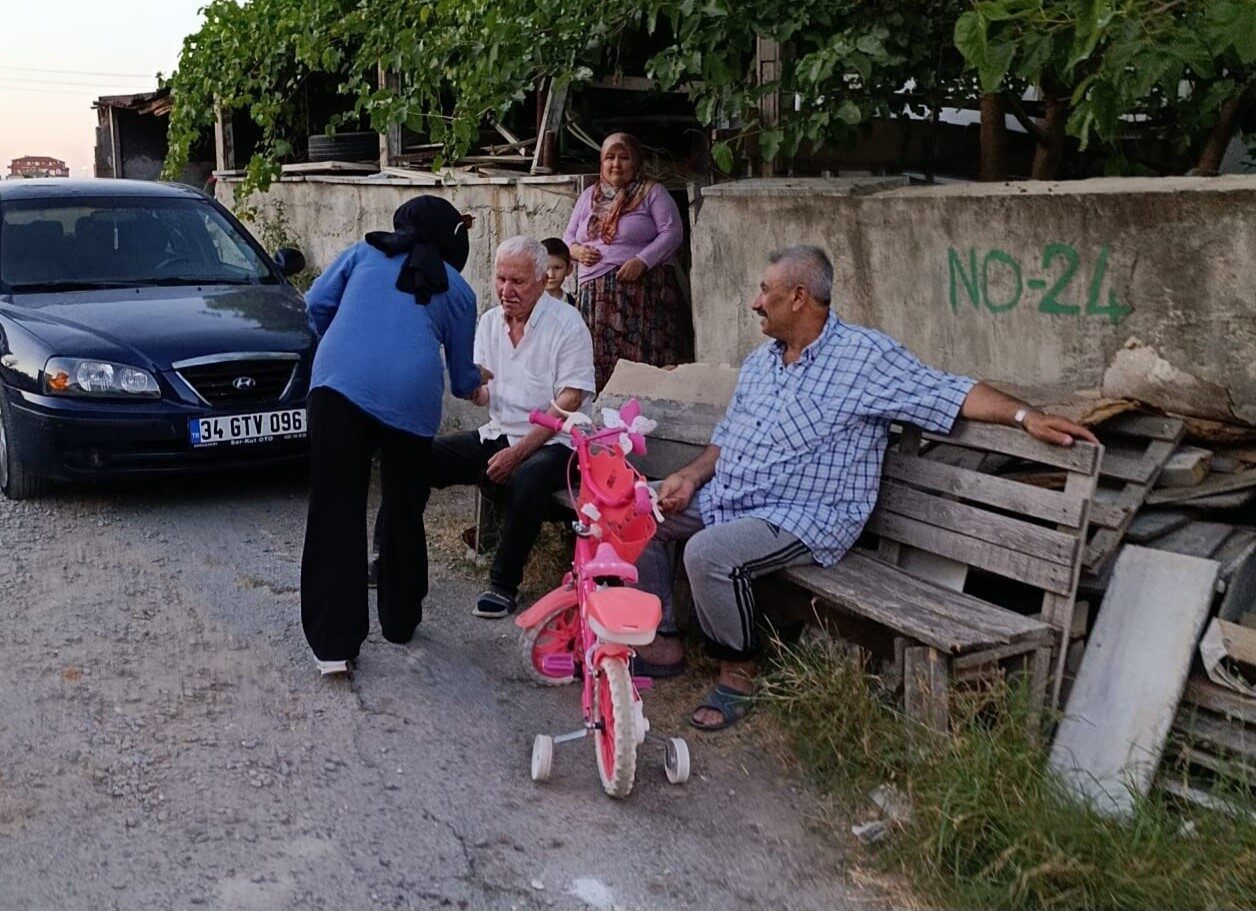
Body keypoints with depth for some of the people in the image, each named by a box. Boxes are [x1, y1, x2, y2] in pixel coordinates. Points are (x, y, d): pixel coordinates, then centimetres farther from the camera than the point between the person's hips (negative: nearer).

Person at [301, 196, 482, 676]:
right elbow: (462, 374, 29)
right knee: (403, 511, 18)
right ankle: (400, 621, 31)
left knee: (335, 513, 0)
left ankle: (335, 644, -3)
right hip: (412, 397, 0)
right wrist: (474, 386, 52)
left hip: (339, 384, 0)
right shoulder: (457, 290, 23)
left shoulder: (364, 253, 23)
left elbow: (317, 303, 16)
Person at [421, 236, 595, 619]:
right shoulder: (489, 321, 8)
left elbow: (567, 404, -15)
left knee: (527, 479, -38)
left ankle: (504, 584, -21)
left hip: (549, 444, -6)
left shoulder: (567, 324, -10)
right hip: (497, 435, 6)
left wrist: (517, 454, -21)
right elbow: (484, 396, 12)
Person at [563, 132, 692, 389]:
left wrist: (641, 261, -19)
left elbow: (672, 233, -6)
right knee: (599, 365, -2)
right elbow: (569, 236, 24)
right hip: (595, 295, 4)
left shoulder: (651, 193, 4)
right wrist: (576, 250, 0)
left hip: (643, 292, -4)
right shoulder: (589, 196, 19)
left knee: (643, 361, -12)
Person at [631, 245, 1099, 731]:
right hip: (725, 499, 8)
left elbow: (953, 393, -12)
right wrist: (692, 476, 3)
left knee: (709, 553, -32)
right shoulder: (760, 361, 15)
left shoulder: (864, 355, -10)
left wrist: (1026, 415, -25)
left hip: (803, 519, -8)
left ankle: (738, 673, -9)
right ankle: (661, 641, 10)